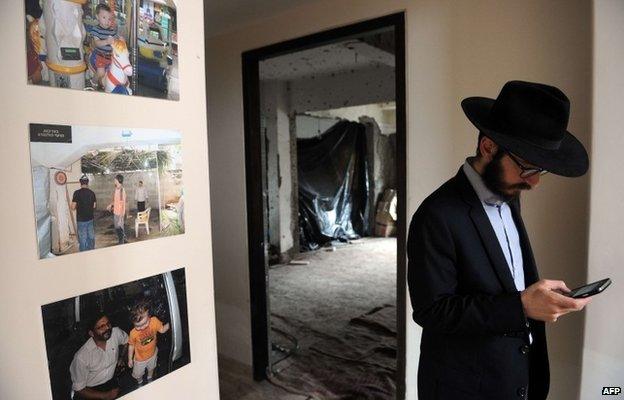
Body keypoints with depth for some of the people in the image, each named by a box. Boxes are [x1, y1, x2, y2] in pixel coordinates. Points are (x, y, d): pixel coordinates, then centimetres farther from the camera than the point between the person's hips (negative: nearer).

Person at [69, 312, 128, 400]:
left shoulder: (116, 333, -19)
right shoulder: (81, 357, -28)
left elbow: (126, 341, 8)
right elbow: (79, 389, -18)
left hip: (110, 380, 4)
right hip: (90, 390, -4)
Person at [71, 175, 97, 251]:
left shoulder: (77, 193, -13)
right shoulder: (92, 193, -1)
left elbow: (73, 207, -12)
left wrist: (78, 206, 8)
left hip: (81, 220, -4)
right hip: (90, 218, 4)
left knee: (83, 239, 4)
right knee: (91, 237, 14)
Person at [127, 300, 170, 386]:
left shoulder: (154, 321, -33)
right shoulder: (133, 333, -36)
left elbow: (162, 330, -15)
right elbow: (131, 346, -17)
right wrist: (130, 359, -5)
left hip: (152, 354, 2)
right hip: (140, 358, -2)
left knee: (151, 368, 33)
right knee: (138, 374, 25)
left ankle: (150, 379, 65)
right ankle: (140, 383, 59)